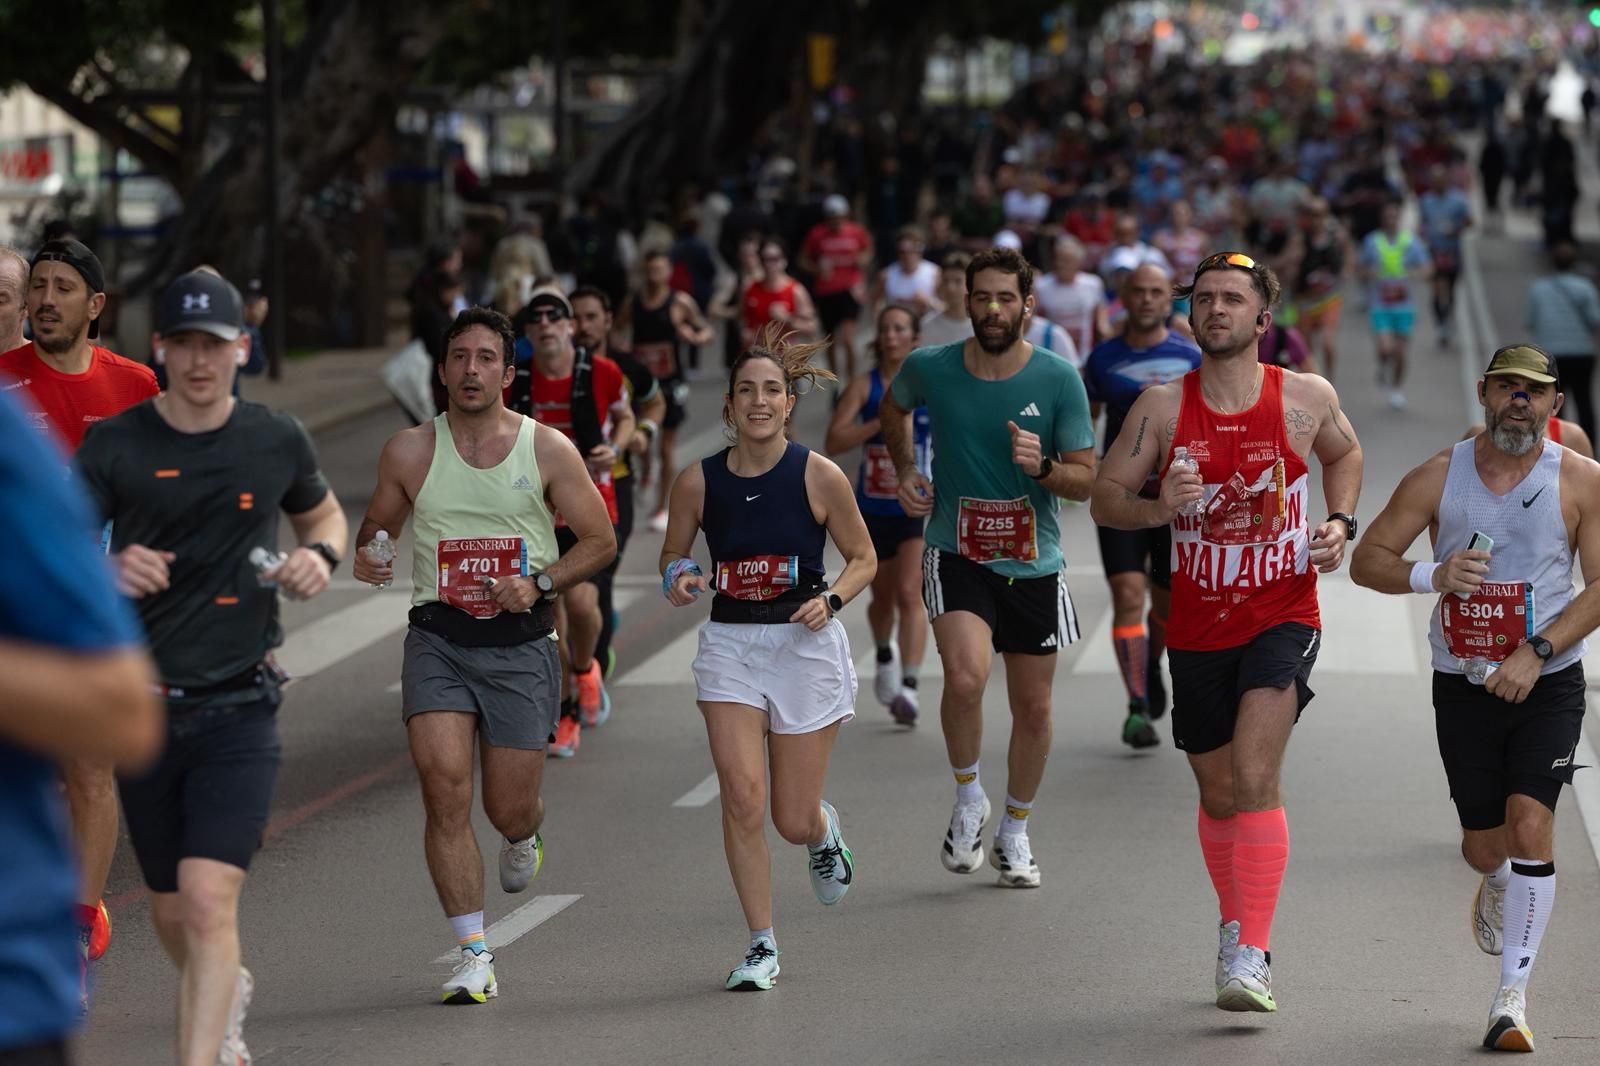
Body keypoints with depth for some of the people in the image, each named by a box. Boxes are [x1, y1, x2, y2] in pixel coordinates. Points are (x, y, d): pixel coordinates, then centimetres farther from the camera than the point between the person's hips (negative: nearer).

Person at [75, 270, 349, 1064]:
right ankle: (228, 995, 48)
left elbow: (323, 513, 21)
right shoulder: (113, 445, -3)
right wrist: (109, 573, -29)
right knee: (170, 911, 16)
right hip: (140, 707, 2)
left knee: (209, 902, -17)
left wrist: (321, 555, -2)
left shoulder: (276, 441, 1)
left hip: (238, 708, -1)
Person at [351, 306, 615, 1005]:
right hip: (437, 639, 1)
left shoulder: (549, 450, -1)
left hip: (520, 642, 0)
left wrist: (540, 583, -11)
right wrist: (365, 557, -8)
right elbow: (376, 526, 16)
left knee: (508, 809, 3)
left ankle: (524, 836, 45)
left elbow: (600, 540, 5)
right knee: (444, 787, -16)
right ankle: (474, 955, -8)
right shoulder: (410, 451, 3)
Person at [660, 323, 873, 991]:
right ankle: (761, 946, 1)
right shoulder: (699, 481, -3)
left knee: (793, 821, 2)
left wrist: (831, 600, -14)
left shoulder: (819, 476, -7)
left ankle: (823, 832, 42)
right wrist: (678, 580, -9)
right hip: (729, 646, 1)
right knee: (742, 798, -14)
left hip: (806, 645, -1)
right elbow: (672, 554, 13)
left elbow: (863, 559, 4)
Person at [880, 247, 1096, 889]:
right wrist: (906, 472, 8)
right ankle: (968, 801, -1)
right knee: (966, 676, -26)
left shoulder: (1058, 379, -8)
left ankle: (1015, 833, 32)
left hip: (1034, 565, 1)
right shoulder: (930, 368, -5)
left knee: (1033, 707, 9)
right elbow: (894, 408, 20)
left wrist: (1043, 467, -24)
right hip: (957, 554, -1)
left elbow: (1086, 479, -4)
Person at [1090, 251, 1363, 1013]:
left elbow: (1344, 453, 19)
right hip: (1198, 628, 2)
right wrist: (1157, 508, -21)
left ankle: (1251, 957, -19)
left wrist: (1340, 522, 2)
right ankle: (1234, 926, 38)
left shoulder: (1306, 398, -3)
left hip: (1282, 616, -2)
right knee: (1219, 795, 14)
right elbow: (1104, 498, 0)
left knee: (1255, 777, -20)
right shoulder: (1162, 407, -4)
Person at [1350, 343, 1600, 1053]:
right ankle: (1495, 886, 49)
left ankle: (1513, 994, -7)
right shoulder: (1438, 477, -2)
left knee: (1530, 824, -17)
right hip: (1464, 684, 2)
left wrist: (1536, 653, -18)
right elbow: (1367, 560, 1)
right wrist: (1431, 576, -19)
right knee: (1483, 845, 9)